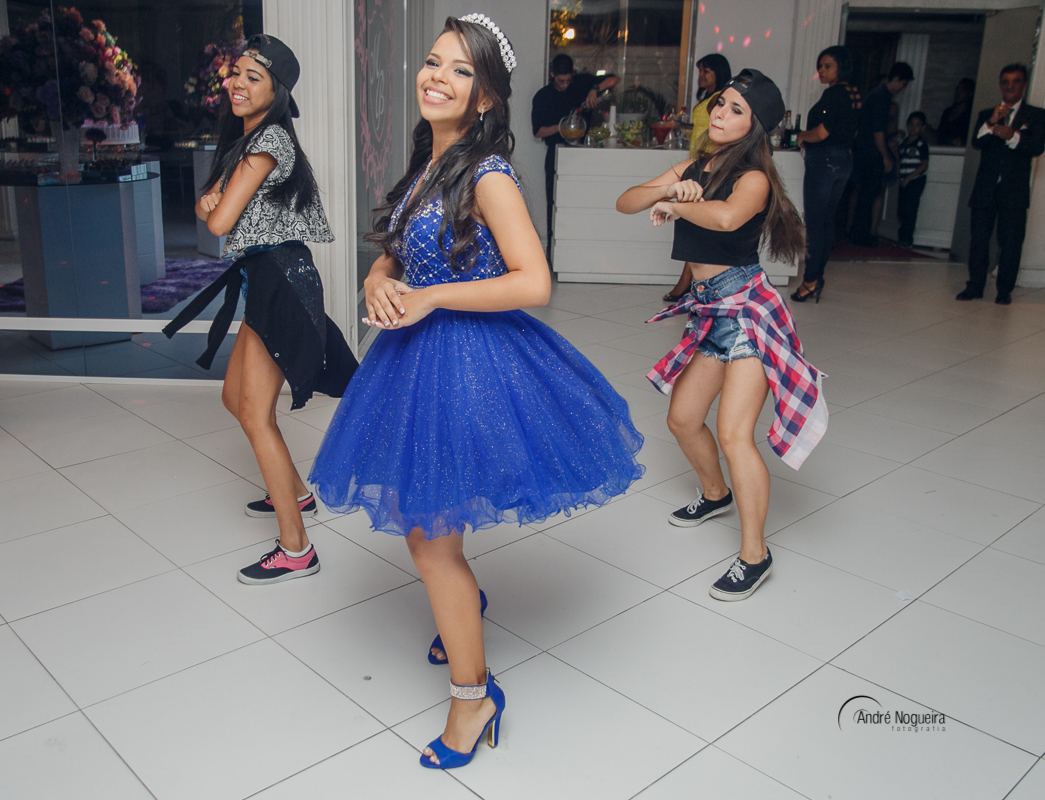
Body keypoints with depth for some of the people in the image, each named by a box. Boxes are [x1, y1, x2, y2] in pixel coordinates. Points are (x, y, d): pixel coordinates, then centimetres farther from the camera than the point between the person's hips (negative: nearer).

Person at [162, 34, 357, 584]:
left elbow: (220, 223, -17)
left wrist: (216, 207, 5)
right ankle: (295, 492, 37)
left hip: (280, 280, -10)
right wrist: (209, 199, -9)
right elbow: (209, 210, 13)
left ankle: (296, 550, -3)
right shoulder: (243, 137, 17)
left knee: (256, 414, -9)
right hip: (260, 278, 10)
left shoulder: (270, 138, -14)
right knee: (235, 397, 20)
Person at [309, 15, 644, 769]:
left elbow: (533, 282, -23)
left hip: (469, 361, -8)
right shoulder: (425, 167, 9)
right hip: (417, 355, 8)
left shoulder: (487, 175, -15)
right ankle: (466, 602, 52)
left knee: (431, 536, 1)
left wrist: (429, 298, -18)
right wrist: (380, 283, -7)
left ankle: (473, 696, 20)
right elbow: (391, 257, 17)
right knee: (420, 522, 21)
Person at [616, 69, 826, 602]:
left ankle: (754, 555, 0)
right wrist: (669, 189, -13)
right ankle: (715, 494, 47)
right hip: (709, 308, 8)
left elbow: (727, 216, -36)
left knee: (734, 434, -14)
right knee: (682, 419, 19)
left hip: (745, 307, -8)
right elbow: (625, 203, 5)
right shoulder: (694, 168, 11)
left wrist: (674, 206, -19)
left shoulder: (753, 178, -12)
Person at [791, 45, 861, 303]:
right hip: (844, 159, 10)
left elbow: (821, 133, -22)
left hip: (824, 160, -9)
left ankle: (810, 281, -4)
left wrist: (802, 136, -2)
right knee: (827, 221, 12)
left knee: (814, 222, -6)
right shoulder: (852, 94, 13)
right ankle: (817, 276, 18)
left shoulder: (833, 93, -15)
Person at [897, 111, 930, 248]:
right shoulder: (903, 143, 13)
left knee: (910, 209, -8)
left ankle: (907, 239, -4)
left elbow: (924, 165, -11)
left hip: (916, 181, -6)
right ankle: (902, 235, 19)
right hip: (904, 182, 6)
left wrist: (908, 178, -15)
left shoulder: (921, 144, -6)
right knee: (901, 210, 7)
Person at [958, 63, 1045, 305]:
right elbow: (976, 142, -2)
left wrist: (1012, 136, -24)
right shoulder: (986, 115, 13)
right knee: (979, 238, 2)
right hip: (985, 188, 2)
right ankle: (975, 285, 12)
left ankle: (1005, 290, 6)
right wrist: (991, 123, -19)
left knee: (1010, 241, -1)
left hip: (1014, 191, -2)